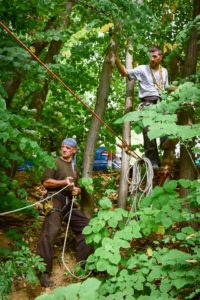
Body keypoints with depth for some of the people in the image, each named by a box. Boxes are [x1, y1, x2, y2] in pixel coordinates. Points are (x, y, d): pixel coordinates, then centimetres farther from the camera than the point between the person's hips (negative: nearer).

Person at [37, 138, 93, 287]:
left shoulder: (74, 167, 22)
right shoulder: (54, 162, 0)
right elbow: (46, 182, -9)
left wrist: (77, 190, 5)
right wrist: (63, 182, -22)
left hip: (69, 203, 8)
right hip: (55, 200, -8)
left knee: (85, 226, 10)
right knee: (50, 233, -19)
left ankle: (83, 262, 21)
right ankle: (44, 272, -18)